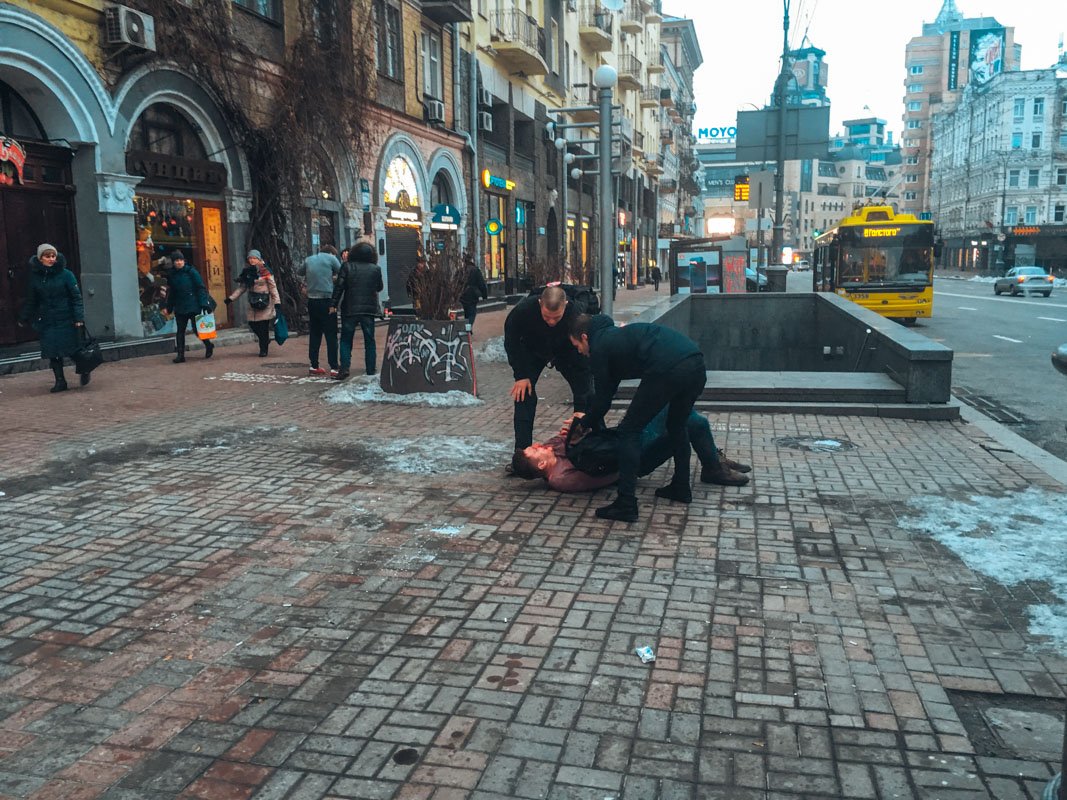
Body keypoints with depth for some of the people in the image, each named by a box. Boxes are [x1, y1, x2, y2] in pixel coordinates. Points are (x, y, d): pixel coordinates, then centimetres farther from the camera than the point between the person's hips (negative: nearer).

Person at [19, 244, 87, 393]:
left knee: (72, 349, 2)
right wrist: (24, 318, 19)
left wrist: (79, 318, -15)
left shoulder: (66, 274, -6)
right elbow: (30, 300, 15)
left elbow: (76, 297, -7)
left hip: (67, 320, -3)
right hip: (47, 322, 3)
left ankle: (84, 371, 27)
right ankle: (60, 381, 12)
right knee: (52, 352, 2)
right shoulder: (35, 277, 5)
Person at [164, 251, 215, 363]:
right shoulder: (171, 275, 8)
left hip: (194, 306, -5)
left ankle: (208, 345, 23)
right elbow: (171, 293, 15)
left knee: (197, 328, -3)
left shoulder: (191, 271, -6)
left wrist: (204, 304, -15)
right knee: (180, 331, 3)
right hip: (180, 308, 5)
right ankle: (180, 355, 6)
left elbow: (201, 288, -8)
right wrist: (169, 308, 14)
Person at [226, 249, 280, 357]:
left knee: (263, 327, -6)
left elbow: (273, 287, -6)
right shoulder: (247, 272, 9)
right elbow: (242, 287, 14)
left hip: (265, 303, -5)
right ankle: (265, 340, 25)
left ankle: (263, 349, 5)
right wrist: (231, 298, 7)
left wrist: (277, 302, -12)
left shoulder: (265, 271, -6)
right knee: (253, 324, 1)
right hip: (253, 303, 5)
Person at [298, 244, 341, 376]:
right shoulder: (331, 258, -2)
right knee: (331, 335, -4)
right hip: (327, 300, -5)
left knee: (314, 334, 12)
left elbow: (299, 271, 26)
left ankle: (314, 366, 14)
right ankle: (334, 367, -7)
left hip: (312, 300, 5)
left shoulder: (309, 260, 12)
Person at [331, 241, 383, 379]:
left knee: (346, 339, 7)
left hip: (349, 309, -1)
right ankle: (371, 369, 11)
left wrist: (333, 304, -4)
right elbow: (380, 287, 12)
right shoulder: (376, 269, 0)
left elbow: (339, 286, -7)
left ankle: (344, 367, -5)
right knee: (369, 340, 11)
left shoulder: (347, 267, -3)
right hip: (369, 309, 1)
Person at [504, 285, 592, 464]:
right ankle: (522, 450, -6)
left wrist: (580, 411, -38)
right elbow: (511, 341, -17)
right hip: (532, 351, 0)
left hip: (566, 354, 0)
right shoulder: (524, 310, -37)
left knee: (586, 394, -9)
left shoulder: (576, 317, -39)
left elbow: (582, 362, -34)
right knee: (524, 394, -13)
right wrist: (521, 375, -20)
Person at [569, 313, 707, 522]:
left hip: (668, 370, -9)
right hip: (697, 363, 9)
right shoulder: (617, 334, 37)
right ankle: (681, 488, 38)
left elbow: (603, 398, 15)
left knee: (629, 430, 3)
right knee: (677, 425, 30)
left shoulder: (599, 347, 11)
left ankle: (626, 505, 1)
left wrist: (585, 425, 32)